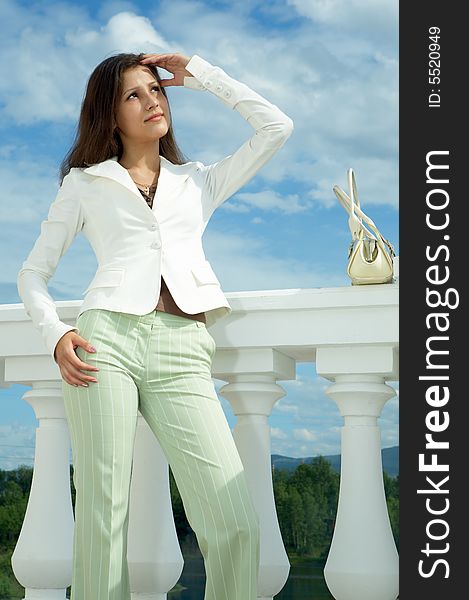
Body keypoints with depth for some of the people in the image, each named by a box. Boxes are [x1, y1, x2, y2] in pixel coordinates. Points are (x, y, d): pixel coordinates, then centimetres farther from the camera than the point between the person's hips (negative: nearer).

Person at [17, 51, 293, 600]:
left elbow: (276, 127, 19)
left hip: (181, 351, 1)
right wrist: (55, 334, -1)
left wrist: (198, 74, 22)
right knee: (102, 517, -8)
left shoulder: (198, 182, 25)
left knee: (236, 523, -12)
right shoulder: (85, 183, 19)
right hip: (107, 339, -1)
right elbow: (33, 272, 18)